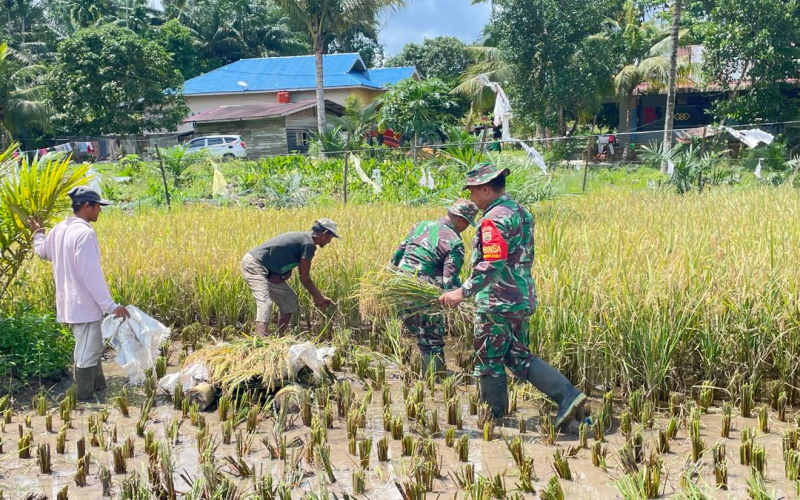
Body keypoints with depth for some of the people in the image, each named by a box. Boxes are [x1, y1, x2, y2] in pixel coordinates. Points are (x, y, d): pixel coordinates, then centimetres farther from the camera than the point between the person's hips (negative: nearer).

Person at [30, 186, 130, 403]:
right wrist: (111, 305, -22)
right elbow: (91, 275, -25)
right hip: (85, 305, -10)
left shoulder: (59, 229, 8)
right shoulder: (85, 233, -20)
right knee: (87, 356, 0)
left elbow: (42, 251, 28)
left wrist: (38, 233, 50)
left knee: (93, 350, 21)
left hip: (69, 304, 10)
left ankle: (101, 395, 32)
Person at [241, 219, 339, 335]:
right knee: (265, 302, -25)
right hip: (253, 265, -11)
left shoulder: (303, 238, 12)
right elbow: (304, 278, -11)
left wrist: (320, 296, 14)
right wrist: (318, 297, 2)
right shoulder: (308, 244, -16)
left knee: (289, 299, 14)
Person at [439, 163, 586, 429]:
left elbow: (492, 264, -29)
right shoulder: (520, 212, 12)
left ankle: (493, 415, 20)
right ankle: (568, 395, 6)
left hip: (498, 303, -9)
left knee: (489, 361, 7)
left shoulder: (494, 219, -17)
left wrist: (463, 292, -30)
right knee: (519, 358, 16)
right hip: (522, 298, 9)